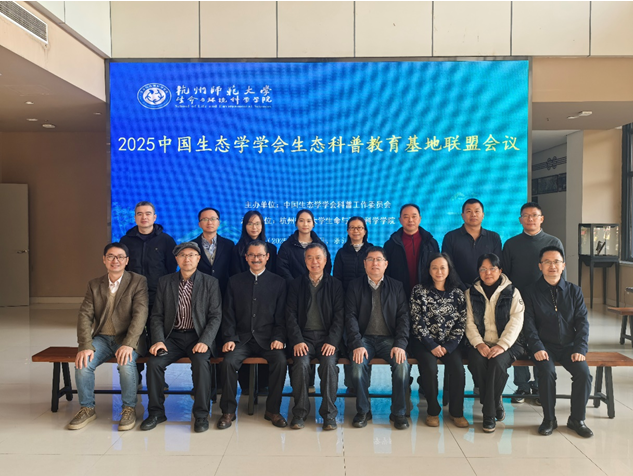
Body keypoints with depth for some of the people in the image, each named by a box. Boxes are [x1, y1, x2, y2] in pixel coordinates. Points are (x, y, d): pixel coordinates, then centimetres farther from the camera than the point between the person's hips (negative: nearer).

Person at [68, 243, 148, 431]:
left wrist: (128, 344, -26)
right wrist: (85, 346, -16)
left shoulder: (138, 282, -3)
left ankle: (129, 408, -8)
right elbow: (85, 315, 0)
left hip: (127, 339, -3)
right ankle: (87, 408, 2)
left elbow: (140, 315, -13)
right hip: (102, 338, 4)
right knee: (82, 364, -22)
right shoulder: (94, 285, 10)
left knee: (126, 364, -32)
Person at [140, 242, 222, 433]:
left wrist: (204, 341, -17)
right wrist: (158, 340, -9)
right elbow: (157, 315, 6)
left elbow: (215, 316, -4)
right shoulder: (164, 282, 8)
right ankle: (156, 412, -2)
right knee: (154, 362, -22)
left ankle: (201, 414, -14)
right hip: (173, 336, 3)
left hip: (198, 336, -2)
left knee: (201, 363, -30)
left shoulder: (210, 283, 1)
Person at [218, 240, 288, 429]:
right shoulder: (235, 281, 10)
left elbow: (281, 316, 4)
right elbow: (228, 314, 7)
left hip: (268, 339, 0)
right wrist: (229, 339, -6)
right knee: (228, 361, -26)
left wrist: (279, 338, -10)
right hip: (242, 338, 1)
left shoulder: (278, 282, 7)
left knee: (280, 361, -27)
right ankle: (228, 411, -7)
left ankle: (272, 410, -7)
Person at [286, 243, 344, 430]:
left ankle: (329, 413, -15)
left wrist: (332, 341, -12)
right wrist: (297, 341, -11)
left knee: (329, 363, -28)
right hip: (304, 337, 0)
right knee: (301, 363, -27)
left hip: (327, 338, 0)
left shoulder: (335, 284, 10)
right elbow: (291, 315, 3)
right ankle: (300, 412, -13)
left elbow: (339, 316, 2)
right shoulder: (297, 284, 11)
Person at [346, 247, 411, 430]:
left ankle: (398, 412, -6)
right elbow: (351, 317, -3)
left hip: (389, 339, 1)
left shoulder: (396, 287, 9)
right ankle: (363, 411, -7)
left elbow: (403, 317, 2)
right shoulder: (355, 286, 6)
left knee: (402, 364, -27)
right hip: (364, 338, -1)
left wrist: (400, 344, -14)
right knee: (358, 364, -29)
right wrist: (357, 344, -17)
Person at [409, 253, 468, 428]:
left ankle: (456, 411, 1)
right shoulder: (419, 291, 0)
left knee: (458, 368, -23)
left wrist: (448, 346, -9)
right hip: (424, 341, -2)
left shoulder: (457, 293, 6)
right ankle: (433, 410, -5)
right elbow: (417, 323, -5)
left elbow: (461, 324, 3)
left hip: (449, 343, 2)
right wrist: (432, 345, -12)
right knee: (430, 367, -28)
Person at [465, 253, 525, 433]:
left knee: (497, 362, -33)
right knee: (477, 362, -31)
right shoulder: (471, 293, 9)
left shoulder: (512, 292, 4)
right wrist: (478, 344, -15)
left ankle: (489, 414, -15)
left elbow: (515, 322, -6)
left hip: (506, 344, -1)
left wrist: (501, 345, -19)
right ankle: (496, 404, -9)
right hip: (480, 344, 2)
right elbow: (469, 322, 2)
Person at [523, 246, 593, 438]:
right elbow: (529, 324, -5)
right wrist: (537, 348, -18)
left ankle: (577, 419, -1)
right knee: (547, 372, -29)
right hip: (544, 345, -2)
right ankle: (549, 419, -8)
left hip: (569, 345, 2)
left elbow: (582, 322, 2)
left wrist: (580, 349, -11)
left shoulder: (574, 291, 7)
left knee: (583, 372, -22)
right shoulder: (531, 292, 0)